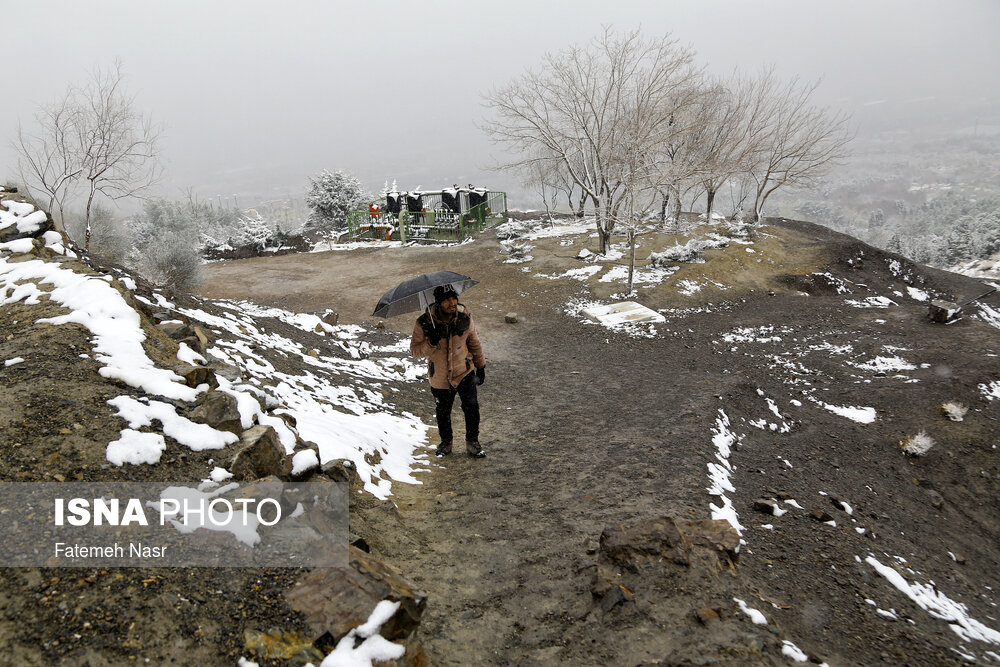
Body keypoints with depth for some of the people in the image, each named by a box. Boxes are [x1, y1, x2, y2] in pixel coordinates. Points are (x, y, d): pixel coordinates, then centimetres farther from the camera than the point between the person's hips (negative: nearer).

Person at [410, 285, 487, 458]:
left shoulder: (464, 318, -14)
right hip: (440, 377, -1)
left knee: (472, 408, 4)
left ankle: (472, 442, 28)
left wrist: (481, 366, 11)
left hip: (465, 372, 1)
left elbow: (474, 343, 3)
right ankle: (446, 443, 41)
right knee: (442, 412, 16)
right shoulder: (424, 323, -20)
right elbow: (415, 351, -15)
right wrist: (431, 343, -35)